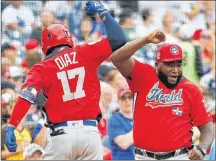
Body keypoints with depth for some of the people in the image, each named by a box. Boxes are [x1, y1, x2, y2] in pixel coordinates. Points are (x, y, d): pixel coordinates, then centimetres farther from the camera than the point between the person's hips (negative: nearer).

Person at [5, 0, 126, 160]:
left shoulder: (42, 68, 4)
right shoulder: (85, 54, 7)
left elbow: (26, 96, -11)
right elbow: (118, 39, 9)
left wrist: (11, 127, -18)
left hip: (61, 134, -1)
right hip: (89, 132, 1)